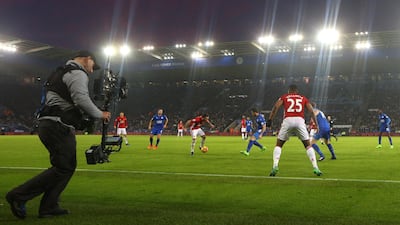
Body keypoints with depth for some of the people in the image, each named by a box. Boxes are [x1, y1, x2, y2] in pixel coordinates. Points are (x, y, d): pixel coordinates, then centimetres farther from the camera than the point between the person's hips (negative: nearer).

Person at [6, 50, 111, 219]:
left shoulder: (62, 72, 26)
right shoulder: (78, 73, -6)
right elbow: (81, 99, -20)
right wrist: (100, 114, -8)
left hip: (48, 124, 11)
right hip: (58, 127, -11)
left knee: (68, 166, 12)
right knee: (63, 167, -10)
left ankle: (48, 207, 11)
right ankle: (19, 196, -10)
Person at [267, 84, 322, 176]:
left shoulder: (284, 97, 20)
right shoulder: (303, 98, 24)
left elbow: (276, 107, 4)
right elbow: (311, 111, 15)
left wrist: (270, 120, 1)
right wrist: (317, 124, 17)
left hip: (287, 120, -1)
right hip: (300, 120, 1)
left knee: (279, 145, 14)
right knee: (308, 145, 13)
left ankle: (275, 166, -2)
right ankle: (315, 168, 4)